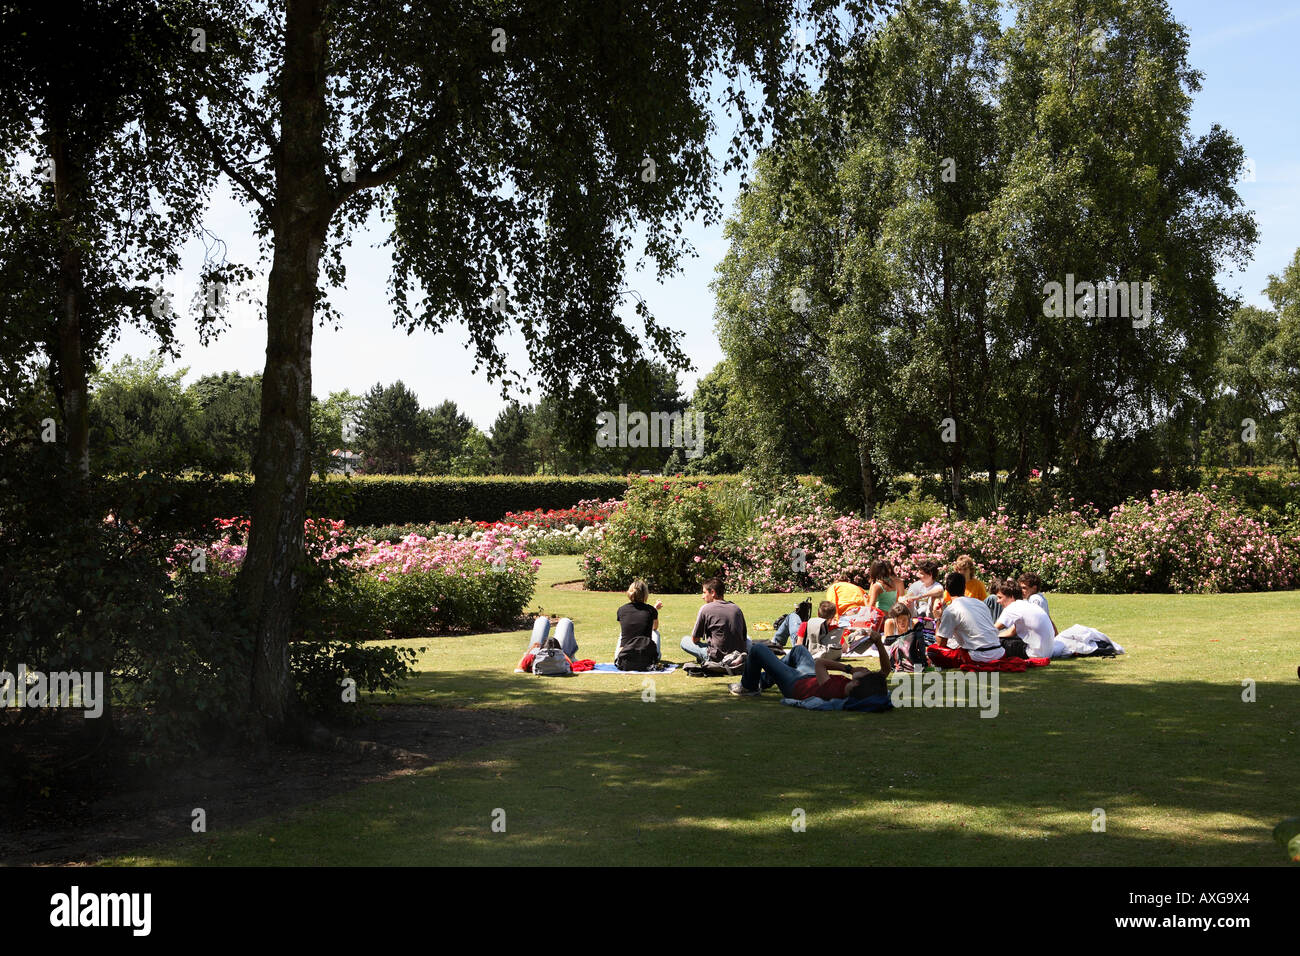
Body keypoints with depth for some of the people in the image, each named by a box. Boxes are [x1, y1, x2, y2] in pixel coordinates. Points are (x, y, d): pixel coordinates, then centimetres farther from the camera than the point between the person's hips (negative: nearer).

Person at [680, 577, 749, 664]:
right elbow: (744, 637, 17)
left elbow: (695, 639, 3)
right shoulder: (736, 609, 9)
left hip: (718, 658, -4)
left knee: (684, 641, 15)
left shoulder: (706, 609, -5)